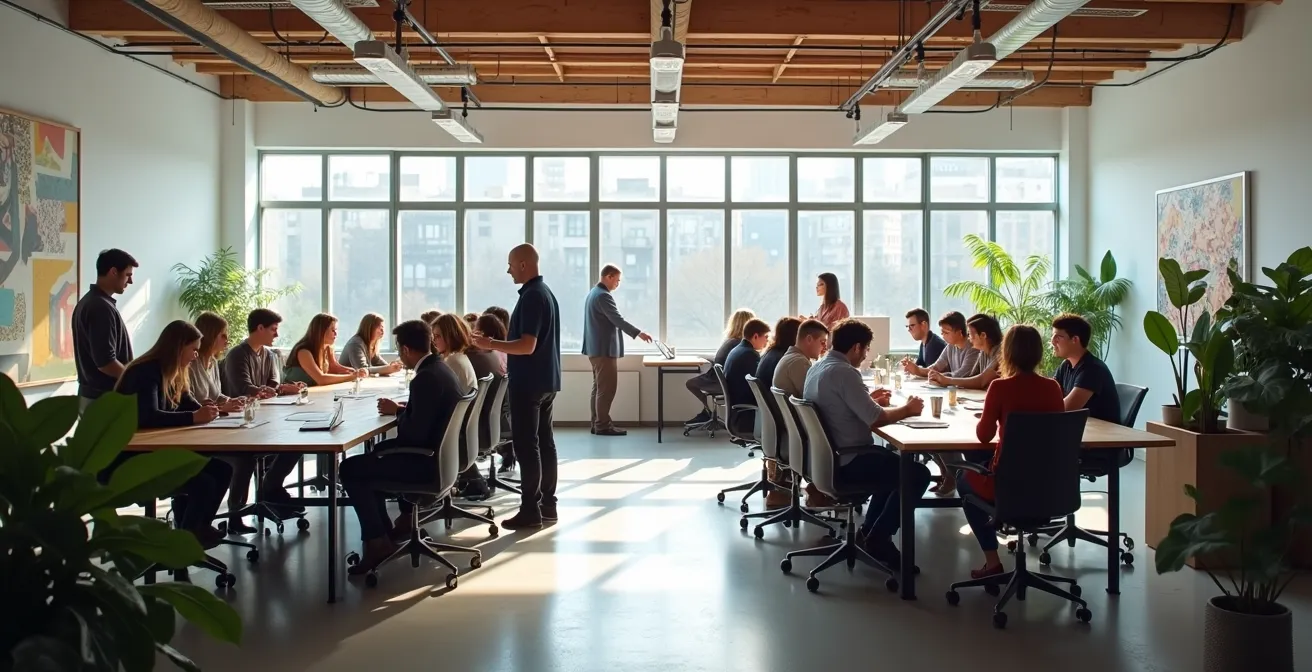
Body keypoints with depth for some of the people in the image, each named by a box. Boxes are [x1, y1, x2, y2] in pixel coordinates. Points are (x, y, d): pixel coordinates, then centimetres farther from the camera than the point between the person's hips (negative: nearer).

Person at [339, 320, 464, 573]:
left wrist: (397, 412, -7)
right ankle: (381, 528, 34)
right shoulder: (439, 368, 7)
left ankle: (378, 541, -3)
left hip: (430, 462, -11)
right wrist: (402, 409, 7)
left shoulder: (425, 378, -24)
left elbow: (415, 434, -25)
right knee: (380, 450, 31)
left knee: (350, 469, -6)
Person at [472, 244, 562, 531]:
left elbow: (527, 346, -24)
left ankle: (530, 510, -1)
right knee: (545, 441, 11)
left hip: (528, 383, -10)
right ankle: (547, 504, 17)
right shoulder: (546, 292, 14)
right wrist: (509, 359, 26)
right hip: (545, 380, 10)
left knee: (526, 446, -5)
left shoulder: (531, 297, -17)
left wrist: (491, 344, -15)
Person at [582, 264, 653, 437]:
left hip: (596, 348, 11)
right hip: (604, 349, -11)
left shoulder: (593, 293, 16)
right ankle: (603, 425, -4)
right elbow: (617, 319, -21)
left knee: (599, 387, 12)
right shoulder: (603, 296, -17)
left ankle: (597, 423, 14)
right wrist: (638, 333, -19)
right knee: (606, 388, -7)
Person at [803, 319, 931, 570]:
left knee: (892, 461, 28)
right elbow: (876, 419, -22)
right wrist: (907, 409, -5)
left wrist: (870, 400, 16)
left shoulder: (817, 367, 9)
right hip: (846, 461, -10)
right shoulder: (843, 372, -21)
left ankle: (869, 531, 25)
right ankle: (878, 538, 4)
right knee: (917, 473, -3)